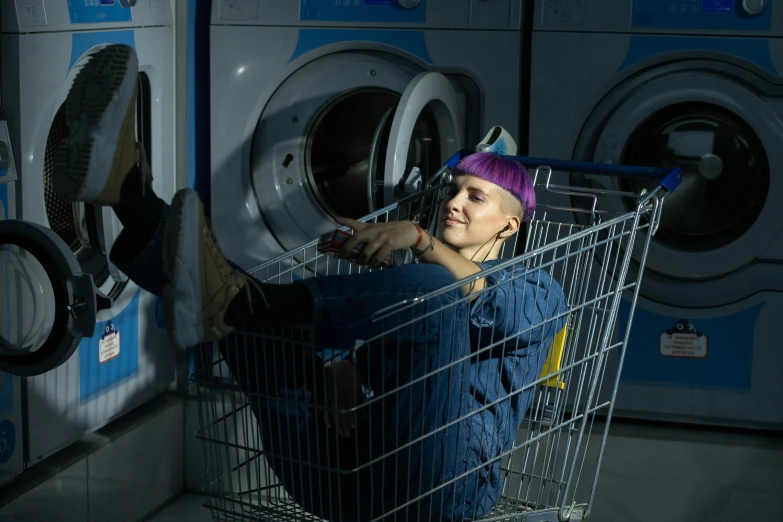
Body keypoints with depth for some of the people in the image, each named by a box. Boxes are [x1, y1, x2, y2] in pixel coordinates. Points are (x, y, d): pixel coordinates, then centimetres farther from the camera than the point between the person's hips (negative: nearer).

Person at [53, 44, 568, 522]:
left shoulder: (537, 293, 21)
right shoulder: (402, 282, 36)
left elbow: (495, 305, -5)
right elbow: (365, 340, 16)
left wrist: (420, 239, -18)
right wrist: (340, 369, -7)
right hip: (342, 476, 5)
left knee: (428, 286, -29)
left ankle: (226, 300, -42)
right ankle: (128, 185, -33)